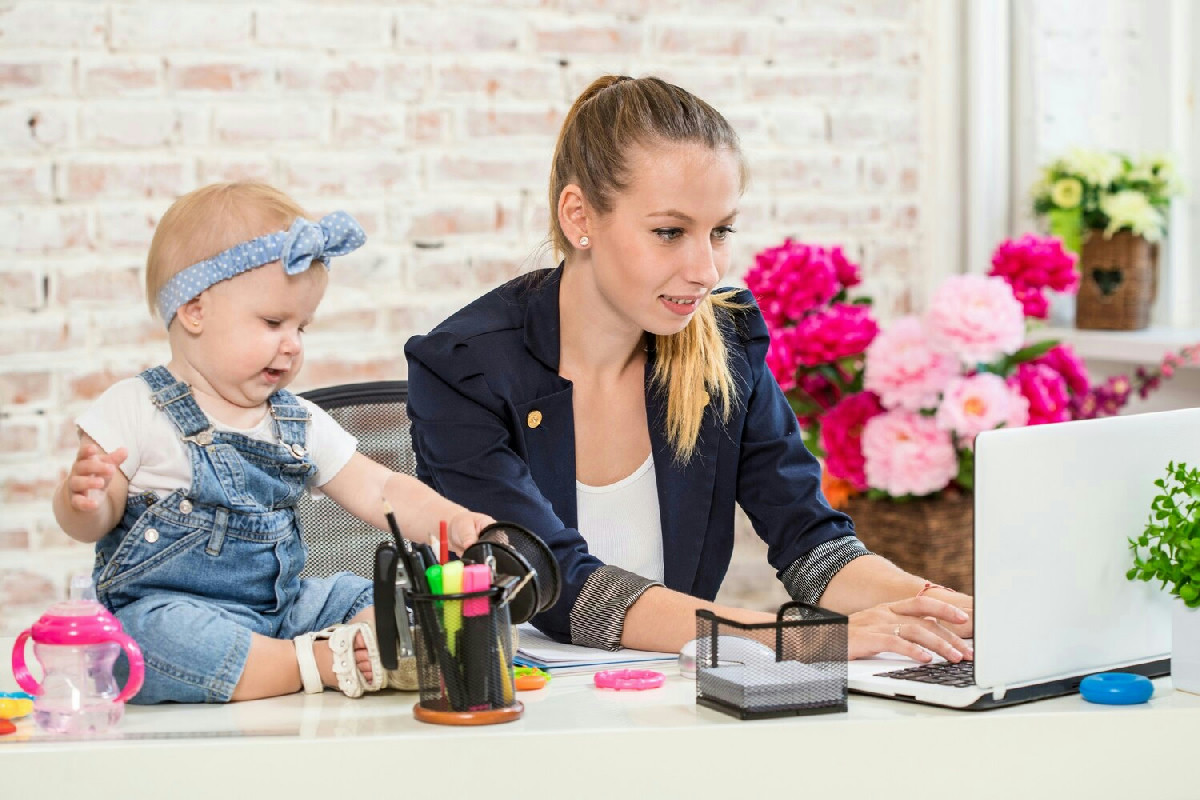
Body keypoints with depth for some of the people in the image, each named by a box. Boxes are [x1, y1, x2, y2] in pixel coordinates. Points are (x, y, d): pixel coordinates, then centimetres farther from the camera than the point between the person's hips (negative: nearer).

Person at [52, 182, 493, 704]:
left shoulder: (298, 423, 12)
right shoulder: (135, 409, -4)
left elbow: (381, 492, 11)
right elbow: (88, 525, -5)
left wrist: (456, 524, -6)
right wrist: (85, 499, -29)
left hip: (282, 609, 6)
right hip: (166, 608, -6)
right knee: (158, 634, -38)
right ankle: (322, 662, -36)